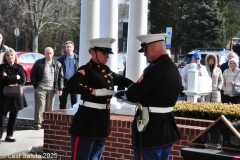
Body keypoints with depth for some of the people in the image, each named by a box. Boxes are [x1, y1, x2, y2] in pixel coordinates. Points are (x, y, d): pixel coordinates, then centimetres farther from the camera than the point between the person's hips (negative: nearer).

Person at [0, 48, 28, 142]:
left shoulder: (19, 67, 6)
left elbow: (22, 81, -5)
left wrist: (9, 79, -13)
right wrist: (15, 78, -12)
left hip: (16, 95, 3)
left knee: (13, 117, 9)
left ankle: (9, 135, 18)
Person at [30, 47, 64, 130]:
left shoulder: (57, 64, 7)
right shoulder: (38, 63, 2)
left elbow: (60, 77, 9)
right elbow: (32, 74, 6)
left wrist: (60, 88, 3)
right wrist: (35, 85, -1)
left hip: (52, 89, 2)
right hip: (40, 88, -2)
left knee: (50, 107, 8)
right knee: (39, 106, -5)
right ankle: (38, 123, -1)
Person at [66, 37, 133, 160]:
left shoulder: (106, 70, 13)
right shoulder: (86, 70, -12)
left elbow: (121, 79, 32)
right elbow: (70, 85, -31)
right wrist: (96, 92, -33)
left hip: (102, 122, 9)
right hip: (87, 122, -9)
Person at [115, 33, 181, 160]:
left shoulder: (154, 69, -22)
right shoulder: (174, 68, 7)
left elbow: (134, 94, -19)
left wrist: (124, 94, 2)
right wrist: (129, 94, 16)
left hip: (151, 128, -9)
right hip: (167, 127, 9)